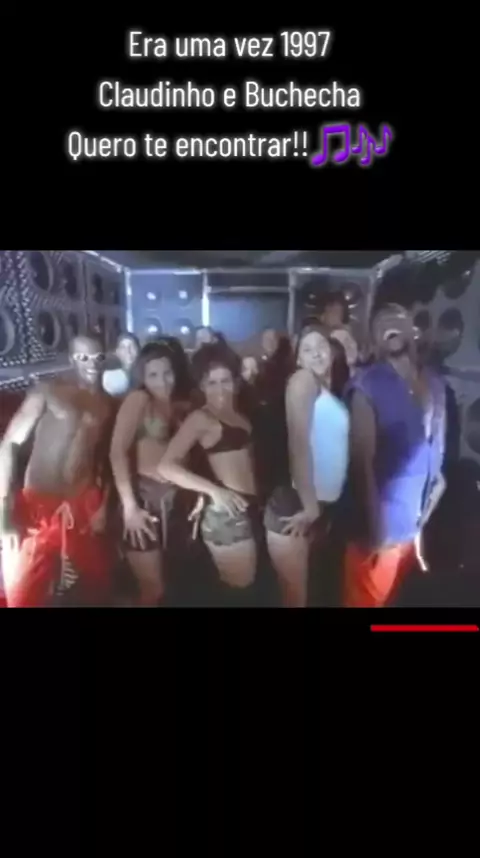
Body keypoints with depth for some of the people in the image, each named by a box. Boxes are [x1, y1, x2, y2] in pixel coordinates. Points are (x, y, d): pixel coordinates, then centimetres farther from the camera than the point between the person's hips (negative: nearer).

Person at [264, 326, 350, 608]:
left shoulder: (331, 389, 17)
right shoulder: (303, 380, -7)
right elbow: (299, 443, -18)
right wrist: (309, 507, -21)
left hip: (324, 504, 8)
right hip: (296, 503, -8)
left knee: (302, 593, 17)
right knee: (296, 597, -2)